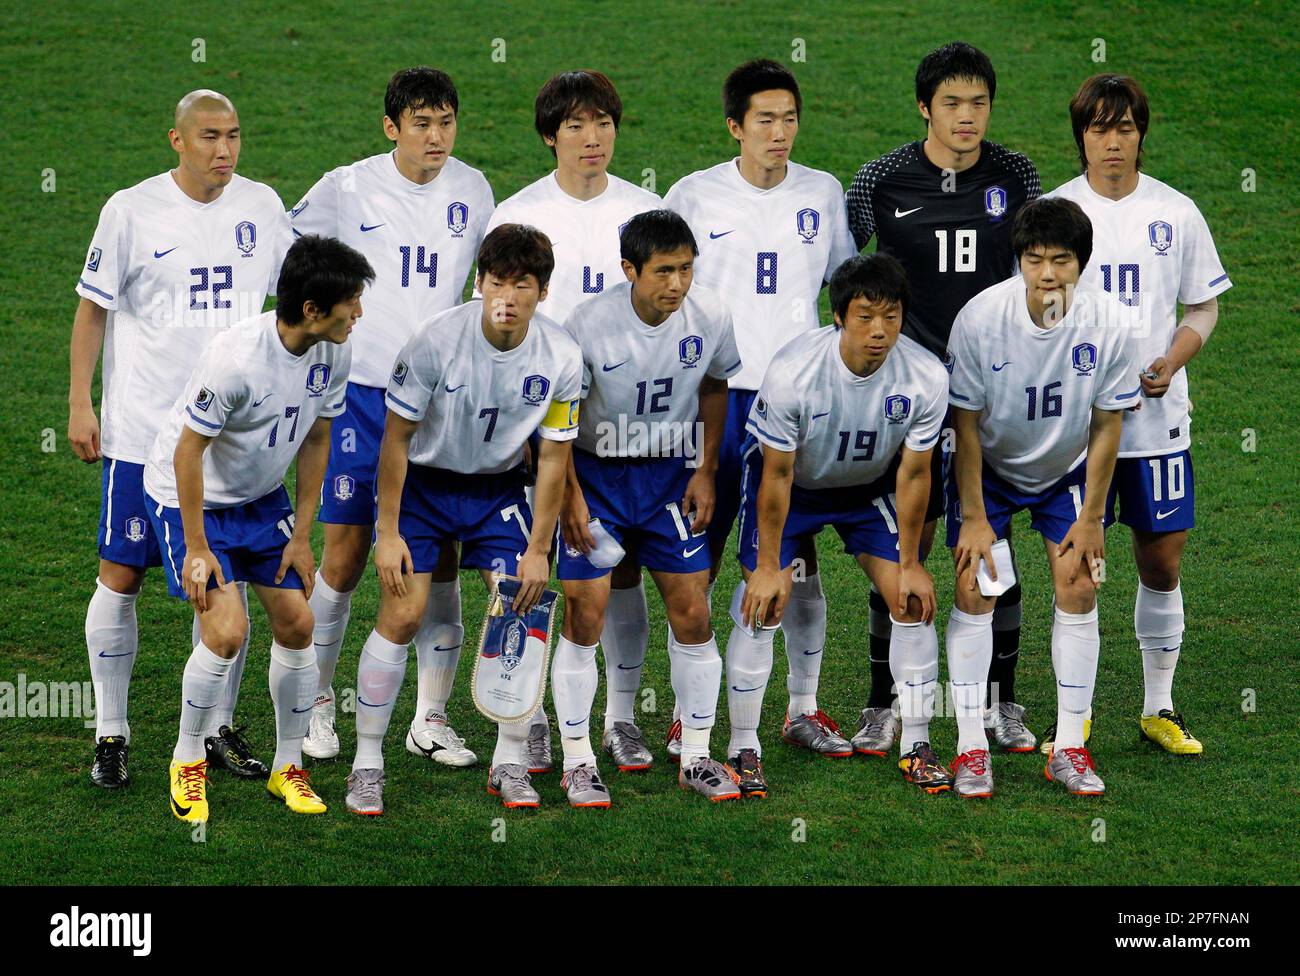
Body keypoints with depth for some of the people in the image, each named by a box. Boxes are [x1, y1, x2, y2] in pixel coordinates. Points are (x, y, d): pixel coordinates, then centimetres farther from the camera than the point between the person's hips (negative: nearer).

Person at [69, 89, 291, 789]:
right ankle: (110, 735, 9)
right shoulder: (132, 211, -5)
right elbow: (93, 310, 1)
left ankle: (219, 729, 18)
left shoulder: (262, 207, 4)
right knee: (121, 577, -2)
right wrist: (79, 405, -3)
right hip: (142, 429, -3)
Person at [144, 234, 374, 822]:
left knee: (296, 622, -1)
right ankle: (188, 761, 6)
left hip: (261, 498, 6)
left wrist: (301, 536, 2)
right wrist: (196, 549, -20)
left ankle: (288, 767, 17)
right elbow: (189, 451, -24)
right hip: (187, 496, -6)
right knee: (227, 630, -18)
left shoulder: (333, 353, -12)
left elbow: (315, 440, 2)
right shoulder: (236, 357, -33)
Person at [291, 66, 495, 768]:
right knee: (345, 553, 0)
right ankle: (317, 698, 17)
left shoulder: (473, 190, 3)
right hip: (361, 390, -2)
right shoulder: (348, 189, -5)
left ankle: (430, 717, 9)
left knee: (440, 557, 1)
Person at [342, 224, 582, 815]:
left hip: (497, 488, 3)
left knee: (519, 610, -8)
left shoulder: (560, 357, -17)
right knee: (401, 615, -12)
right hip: (421, 479, -2)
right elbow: (397, 437, -14)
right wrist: (388, 532, -13)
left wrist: (538, 549, -6)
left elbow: (553, 458, -5)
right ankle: (367, 763, 1)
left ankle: (509, 763, 7)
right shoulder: (437, 340, -25)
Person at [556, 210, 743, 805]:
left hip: (670, 475, 3)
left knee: (692, 615, -1)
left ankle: (696, 756, 13)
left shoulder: (709, 317, -12)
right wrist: (569, 495, -12)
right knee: (585, 614, -7)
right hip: (596, 473, -3)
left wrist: (706, 472, 4)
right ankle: (578, 761, 5)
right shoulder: (590, 325, -21)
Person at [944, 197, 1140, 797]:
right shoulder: (979, 318, -28)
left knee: (1079, 589, -7)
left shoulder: (1111, 326, -24)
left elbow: (1106, 427, -11)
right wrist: (974, 517, -13)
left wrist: (1090, 518, -7)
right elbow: (966, 422, -16)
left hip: (1067, 471, 1)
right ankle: (971, 747, -3)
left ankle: (1069, 747, 3)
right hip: (988, 466, -1)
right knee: (973, 589, -10)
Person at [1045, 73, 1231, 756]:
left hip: (1159, 414, 1)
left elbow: (1203, 307, 10)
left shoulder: (1175, 213, 4)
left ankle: (1159, 709, 17)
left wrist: (1169, 364, -8)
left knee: (1163, 561, 5)